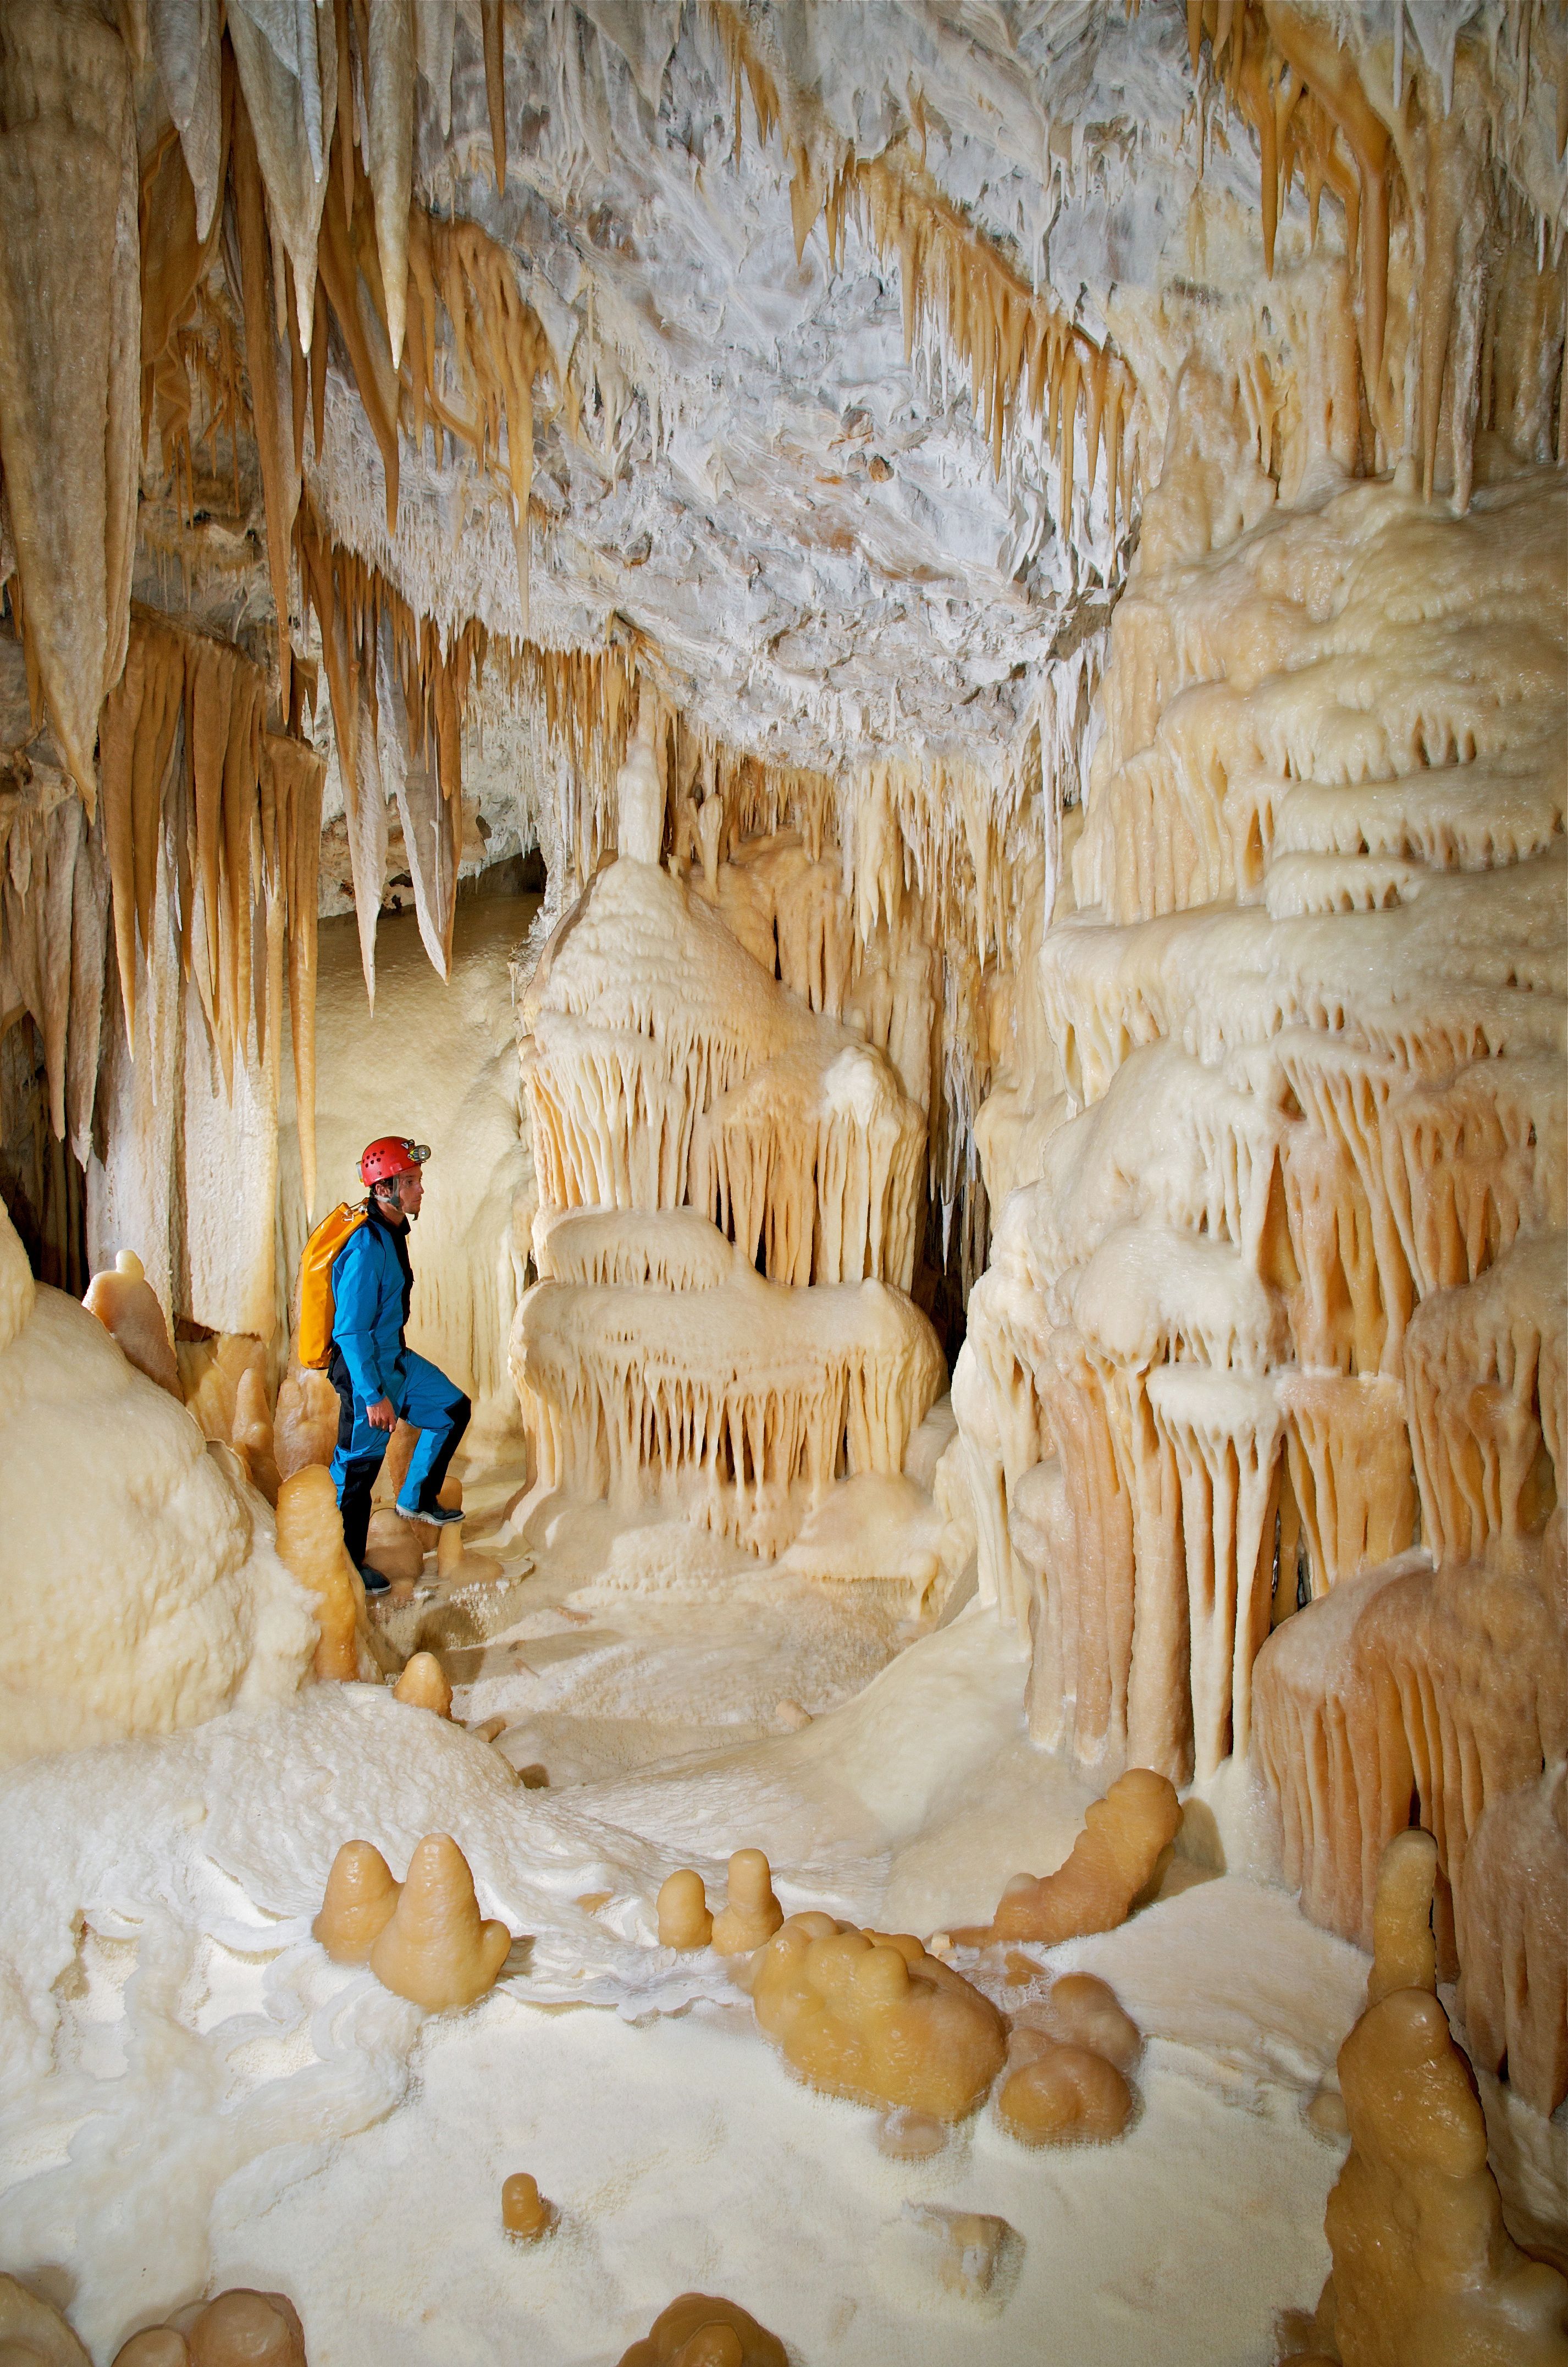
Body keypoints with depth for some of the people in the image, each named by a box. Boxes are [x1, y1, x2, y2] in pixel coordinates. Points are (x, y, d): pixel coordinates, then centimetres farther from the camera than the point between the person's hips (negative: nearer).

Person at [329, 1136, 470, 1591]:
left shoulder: (392, 1230, 1)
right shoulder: (365, 1249, -29)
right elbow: (351, 1331, -27)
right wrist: (374, 1396, -24)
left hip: (397, 1360, 10)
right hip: (366, 1371, -10)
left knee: (454, 1409, 20)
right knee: (358, 1468, 5)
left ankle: (417, 1500, 33)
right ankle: (346, 1563, 21)